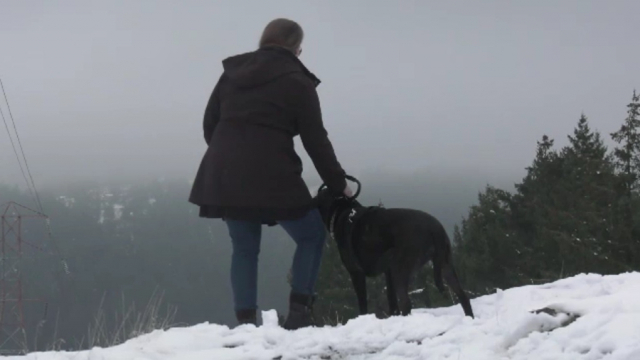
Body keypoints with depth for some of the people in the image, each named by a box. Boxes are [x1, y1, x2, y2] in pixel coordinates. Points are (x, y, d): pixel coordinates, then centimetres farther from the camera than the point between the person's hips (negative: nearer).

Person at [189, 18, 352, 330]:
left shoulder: (233, 72, 15)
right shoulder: (296, 82, 0)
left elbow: (209, 123, 16)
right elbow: (315, 140, 0)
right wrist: (338, 183, 8)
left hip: (223, 174, 5)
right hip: (270, 176, -5)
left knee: (244, 247, 15)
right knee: (311, 235, 12)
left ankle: (245, 321, 5)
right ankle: (299, 312, 3)